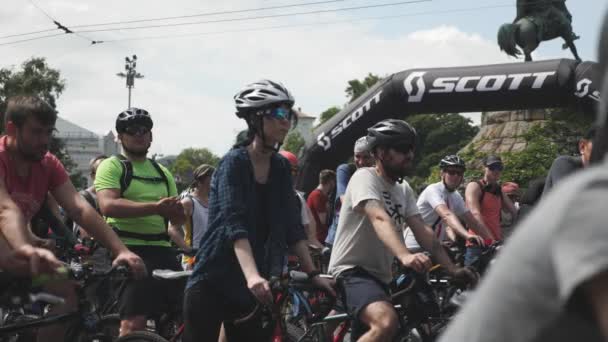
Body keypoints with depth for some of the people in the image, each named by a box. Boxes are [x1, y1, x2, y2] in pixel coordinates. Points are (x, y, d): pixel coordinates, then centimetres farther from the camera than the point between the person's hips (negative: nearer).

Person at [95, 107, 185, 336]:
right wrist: (155, 207, -24)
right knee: (134, 322, -15)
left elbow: (177, 219, 19)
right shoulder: (112, 166, 2)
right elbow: (108, 205, -17)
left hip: (162, 250, 6)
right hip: (129, 250, -6)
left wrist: (179, 209, -6)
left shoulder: (162, 172, 21)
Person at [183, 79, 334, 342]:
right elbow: (235, 224, -25)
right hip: (212, 281, -6)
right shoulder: (234, 162, -13)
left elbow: (292, 227, 6)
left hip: (245, 287, 6)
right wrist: (253, 276, -38)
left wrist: (313, 274, -3)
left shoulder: (281, 168, 6)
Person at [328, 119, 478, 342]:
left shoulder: (404, 191, 11)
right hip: (352, 271, -9)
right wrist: (405, 256, -49)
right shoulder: (365, 177, -14)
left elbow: (423, 231, 1)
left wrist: (451, 268, -13)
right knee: (386, 322, -34)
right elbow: (380, 219, -32)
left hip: (380, 276, 9)